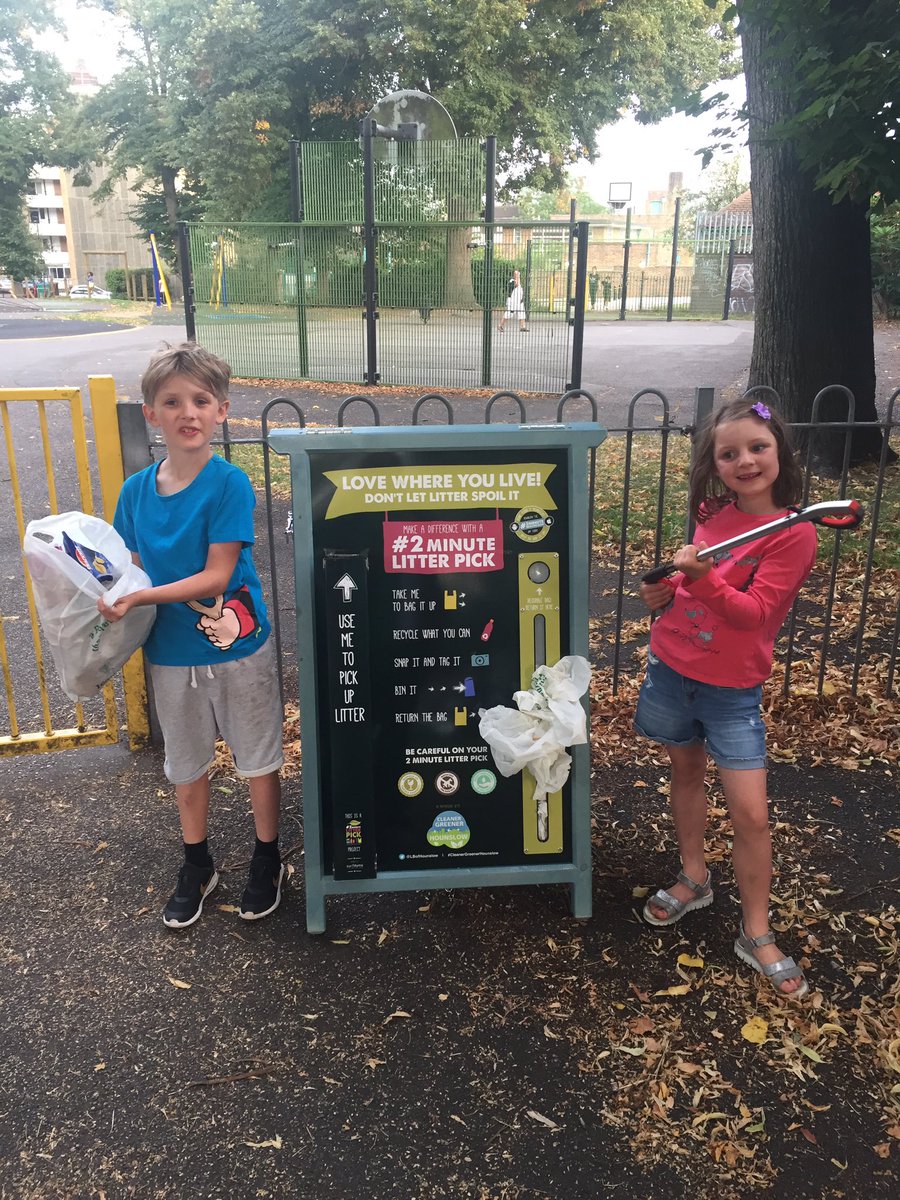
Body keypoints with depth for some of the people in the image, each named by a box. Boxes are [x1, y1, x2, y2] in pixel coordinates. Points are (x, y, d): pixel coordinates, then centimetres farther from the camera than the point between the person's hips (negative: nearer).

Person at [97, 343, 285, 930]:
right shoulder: (137, 490, -2)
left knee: (259, 758, 12)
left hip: (237, 646, -4)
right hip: (171, 651, 5)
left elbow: (215, 576, -21)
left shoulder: (230, 484, -17)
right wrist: (111, 593, -15)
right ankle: (197, 866, 40)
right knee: (187, 763, 20)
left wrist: (140, 597, -28)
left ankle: (268, 860, 34)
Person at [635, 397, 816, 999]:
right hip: (672, 670, 5)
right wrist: (666, 590, -2)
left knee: (751, 814, -3)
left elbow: (755, 612, -21)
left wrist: (703, 578, -34)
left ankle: (757, 934, 15)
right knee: (686, 771, 19)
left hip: (732, 689, -5)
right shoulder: (714, 514, 2)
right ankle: (694, 879, 40)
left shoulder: (794, 533, -15)